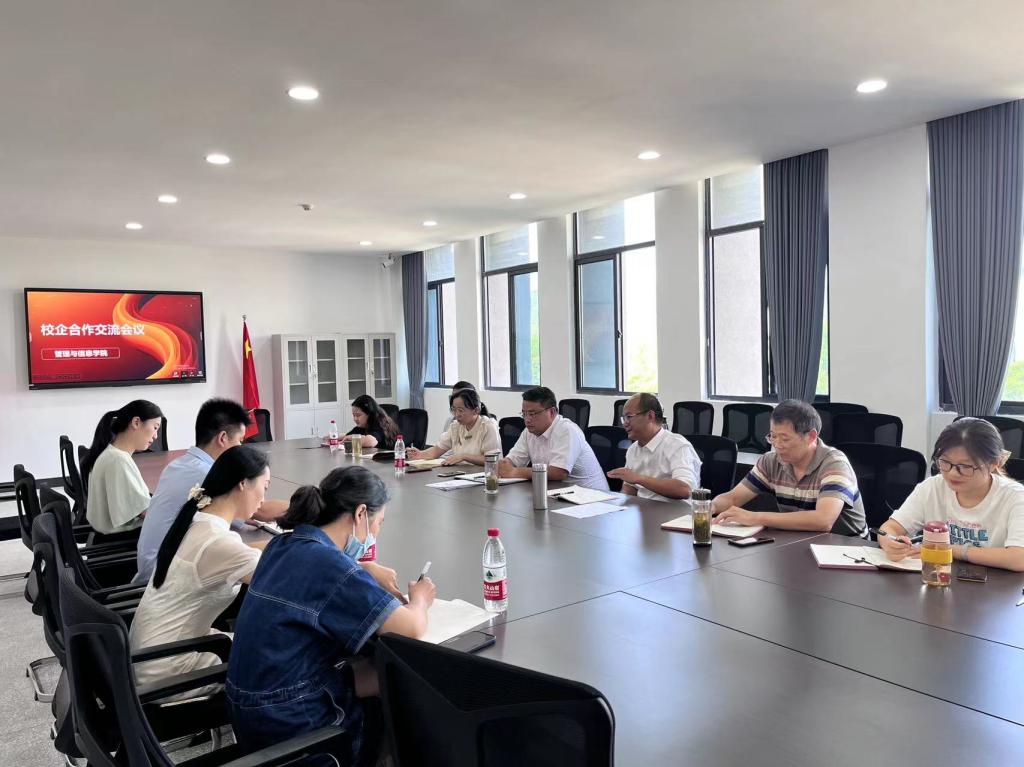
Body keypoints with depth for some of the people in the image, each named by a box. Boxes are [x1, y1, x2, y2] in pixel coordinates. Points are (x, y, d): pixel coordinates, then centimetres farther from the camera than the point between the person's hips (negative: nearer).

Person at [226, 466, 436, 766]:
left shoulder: (281, 546, 1)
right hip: (289, 724, -8)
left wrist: (373, 584, 7)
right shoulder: (330, 565, -23)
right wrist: (420, 600, 0)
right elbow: (412, 629, -21)